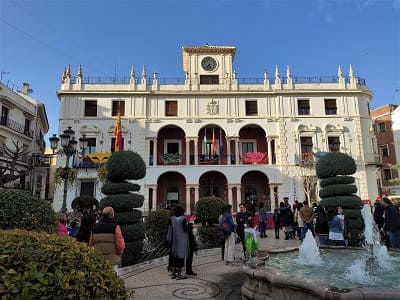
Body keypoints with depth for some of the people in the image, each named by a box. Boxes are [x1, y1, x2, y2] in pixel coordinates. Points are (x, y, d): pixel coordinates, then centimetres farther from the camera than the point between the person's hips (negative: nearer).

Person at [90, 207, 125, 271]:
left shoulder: (94, 227, 5)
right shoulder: (115, 227, -11)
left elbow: (91, 244, 10)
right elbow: (120, 245, -13)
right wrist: (119, 254, 7)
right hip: (112, 260, -5)